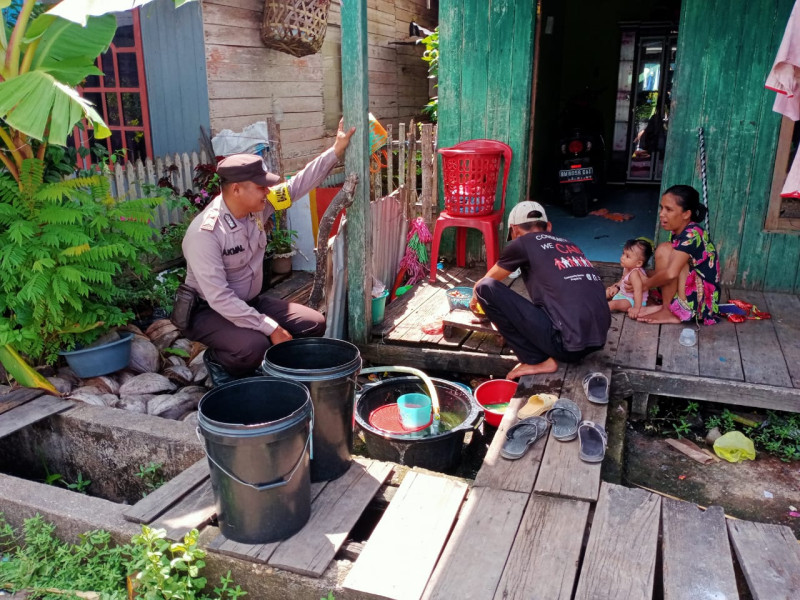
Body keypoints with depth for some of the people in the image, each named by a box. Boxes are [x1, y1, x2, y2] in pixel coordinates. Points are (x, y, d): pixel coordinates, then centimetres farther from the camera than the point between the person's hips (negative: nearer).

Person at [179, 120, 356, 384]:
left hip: (249, 302, 7)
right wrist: (271, 328, -32)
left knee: (314, 324, -3)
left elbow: (299, 184, 1)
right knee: (253, 346, -35)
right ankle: (218, 362, 0)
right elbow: (219, 298, -32)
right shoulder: (205, 232, -29)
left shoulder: (257, 207, -8)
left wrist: (336, 151, -7)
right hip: (208, 311, -7)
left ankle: (266, 363, 14)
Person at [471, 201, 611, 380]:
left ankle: (538, 361, 2)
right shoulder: (569, 244, 22)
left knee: (487, 288, -2)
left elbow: (483, 283, 20)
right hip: (598, 340, 8)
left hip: (567, 344, -8)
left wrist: (475, 300, 44)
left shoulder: (523, 243, 4)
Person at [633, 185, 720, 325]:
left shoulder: (692, 234, -20)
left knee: (664, 249, -20)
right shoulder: (677, 233, 7)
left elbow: (671, 273, -31)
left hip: (702, 301, -10)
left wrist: (645, 284, -15)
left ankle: (670, 311, -13)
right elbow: (664, 268, 12)